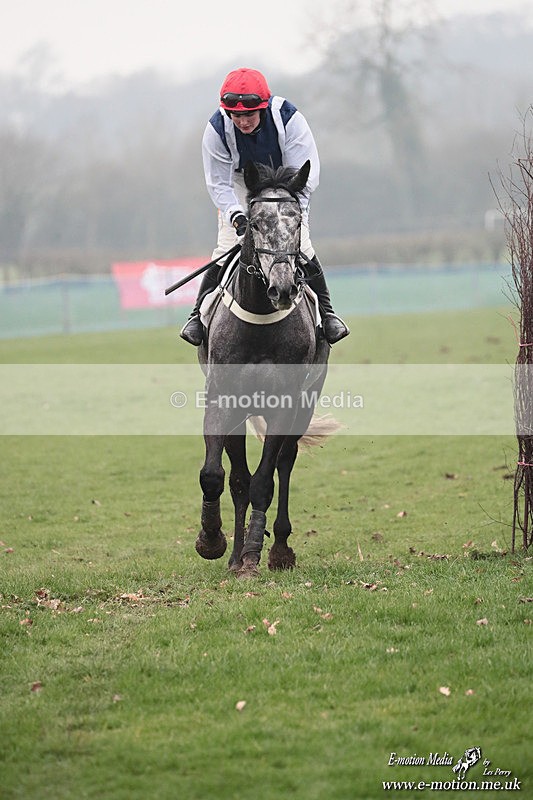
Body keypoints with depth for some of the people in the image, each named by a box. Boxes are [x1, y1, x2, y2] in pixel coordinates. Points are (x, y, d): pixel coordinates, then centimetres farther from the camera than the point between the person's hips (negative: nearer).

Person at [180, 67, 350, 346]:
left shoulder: (288, 119, -31)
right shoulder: (217, 130, -27)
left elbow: (305, 176, -27)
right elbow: (218, 184, -20)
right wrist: (236, 216, -37)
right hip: (241, 184, 0)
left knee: (300, 246, -12)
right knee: (227, 246, -12)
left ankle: (326, 313, 3)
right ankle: (198, 315, 1)